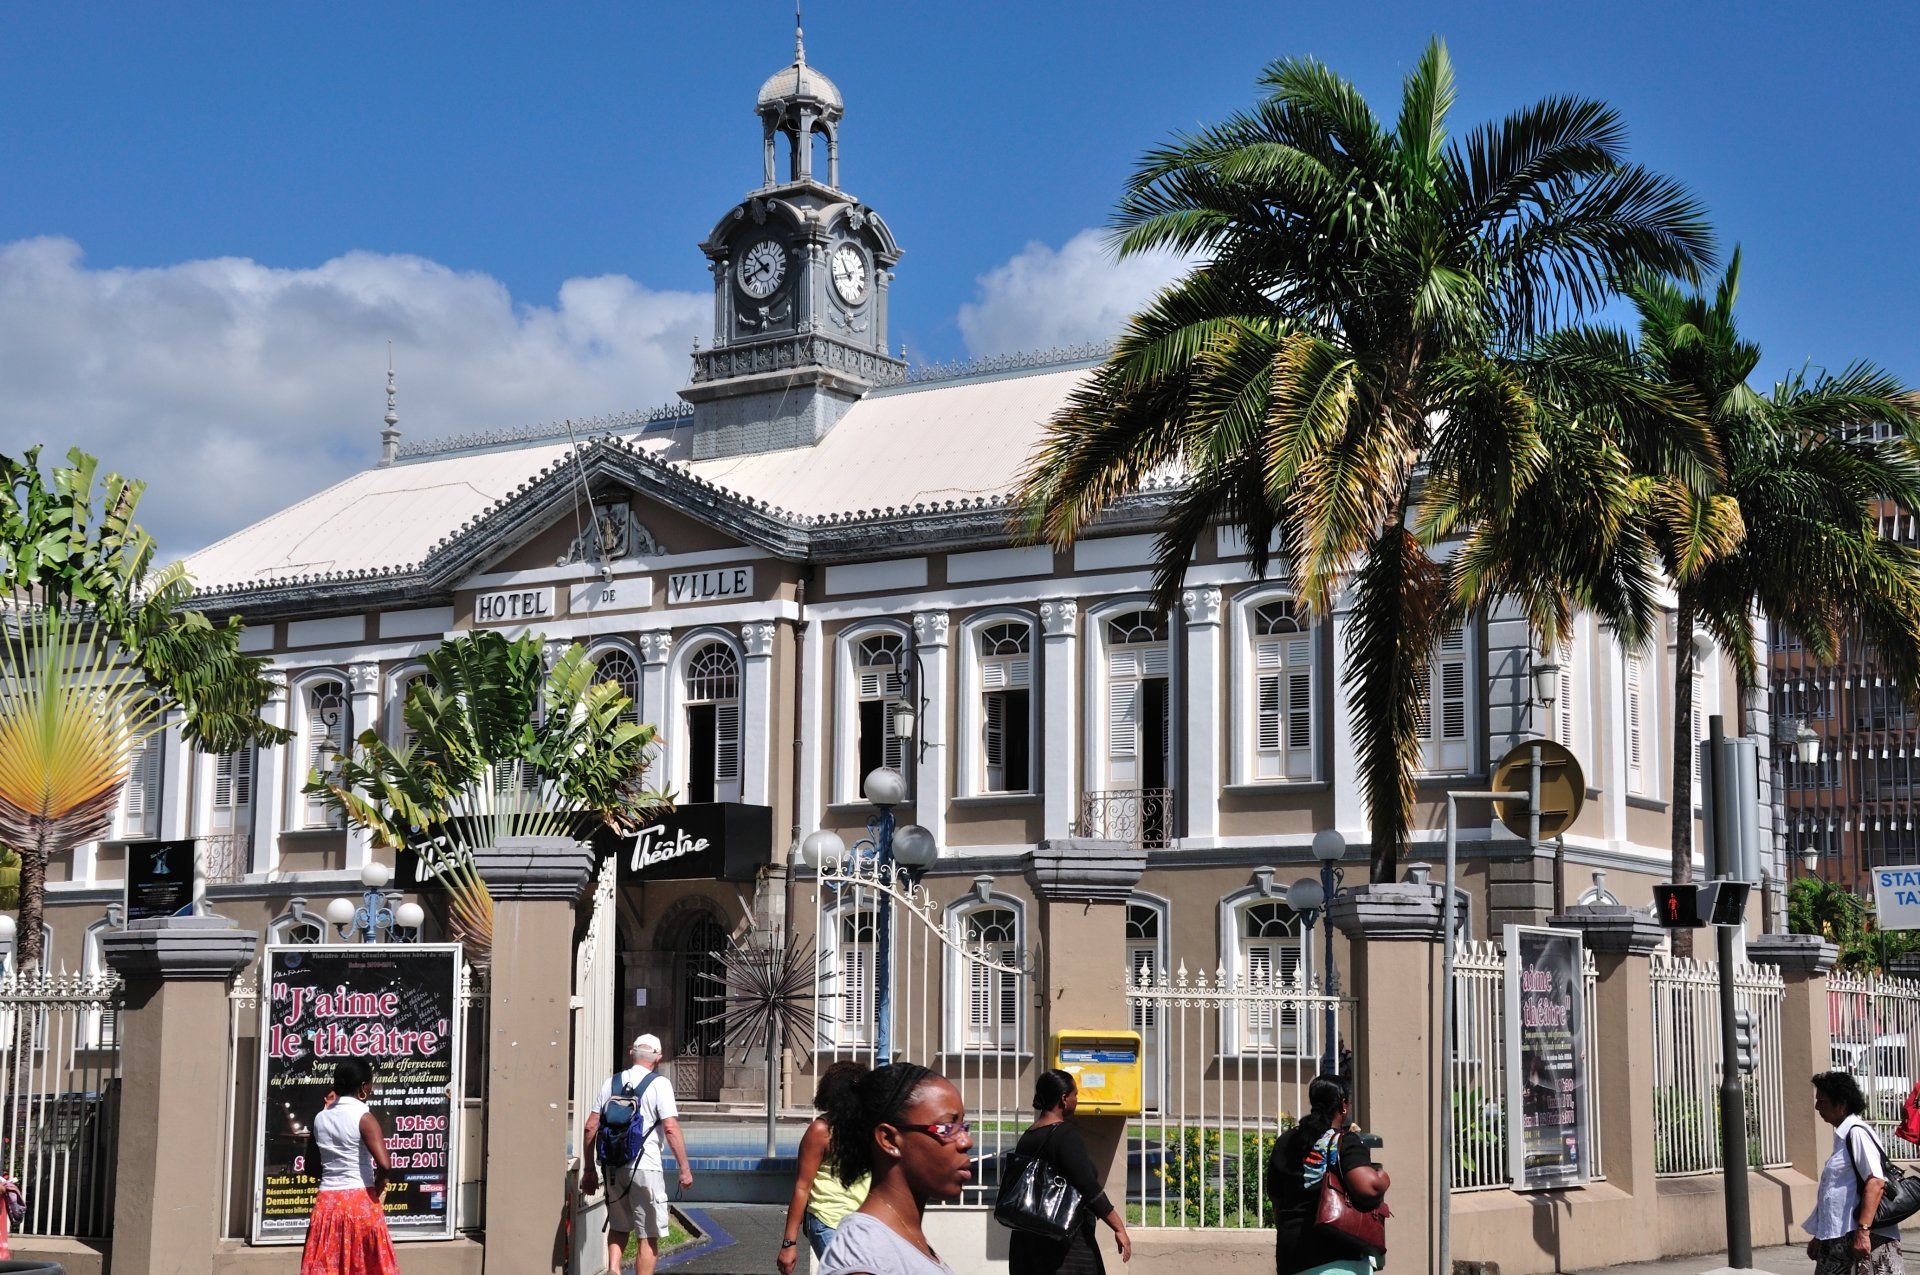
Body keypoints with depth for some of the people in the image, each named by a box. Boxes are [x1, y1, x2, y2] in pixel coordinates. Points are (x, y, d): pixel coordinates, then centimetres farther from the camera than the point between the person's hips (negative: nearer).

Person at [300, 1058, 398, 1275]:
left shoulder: (320, 1118, 7)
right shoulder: (364, 1118, -10)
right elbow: (384, 1165, -21)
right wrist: (377, 1189, -3)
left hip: (327, 1203, 4)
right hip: (361, 1203, -4)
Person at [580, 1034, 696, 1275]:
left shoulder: (612, 1082, 10)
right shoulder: (659, 1084, -4)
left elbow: (591, 1127, 10)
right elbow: (670, 1128, -13)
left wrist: (590, 1169, 16)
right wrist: (685, 1168, -9)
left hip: (613, 1166, 5)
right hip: (645, 1167, -5)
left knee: (618, 1227, 20)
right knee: (649, 1236, 4)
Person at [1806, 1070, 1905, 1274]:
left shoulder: (1857, 1133, -10)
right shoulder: (1842, 1136, 19)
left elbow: (1876, 1182, -21)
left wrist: (1863, 1231, -27)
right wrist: (1819, 1236, 27)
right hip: (1837, 1240, 10)